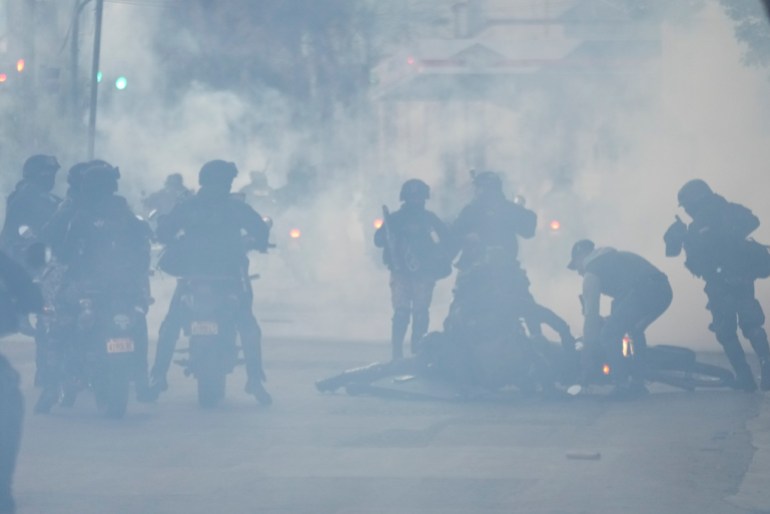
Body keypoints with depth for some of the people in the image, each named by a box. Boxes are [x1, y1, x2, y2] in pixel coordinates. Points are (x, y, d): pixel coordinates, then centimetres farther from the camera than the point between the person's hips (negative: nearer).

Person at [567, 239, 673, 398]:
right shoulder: (612, 258, 35)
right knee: (634, 330, 29)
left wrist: (588, 346, 13)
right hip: (663, 290, 9)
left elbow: (591, 313, 7)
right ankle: (638, 382, 26)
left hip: (644, 290, -9)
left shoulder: (591, 270, 10)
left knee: (608, 335, -4)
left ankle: (622, 384, -8)